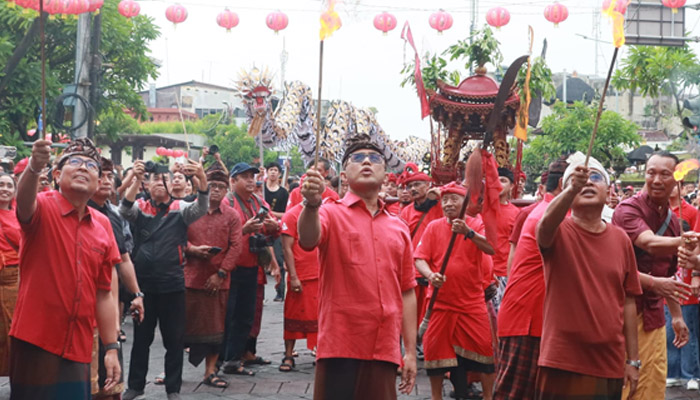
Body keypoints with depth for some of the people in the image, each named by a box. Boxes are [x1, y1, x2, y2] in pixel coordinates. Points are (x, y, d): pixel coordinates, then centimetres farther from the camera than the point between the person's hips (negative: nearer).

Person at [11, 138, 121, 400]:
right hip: (35, 344, -4)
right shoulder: (43, 209, -5)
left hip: (78, 349, 4)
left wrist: (111, 348, 8)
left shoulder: (103, 226, 7)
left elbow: (102, 294, 11)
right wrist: (34, 166, -51)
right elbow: (24, 200, -31)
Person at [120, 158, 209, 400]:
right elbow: (125, 209, -16)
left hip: (173, 284, -1)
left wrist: (202, 179, -37)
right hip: (143, 283, 1)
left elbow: (201, 208, -16)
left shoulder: (180, 209, 3)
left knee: (174, 339, 6)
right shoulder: (139, 208, 5)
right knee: (141, 338, 13)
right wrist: (137, 179, -35)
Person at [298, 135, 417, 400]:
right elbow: (308, 240, -22)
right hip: (340, 348, -4)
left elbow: (407, 293, 14)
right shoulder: (332, 214, 1)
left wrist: (411, 352, 10)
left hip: (385, 351, 4)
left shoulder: (399, 228, 13)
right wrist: (312, 204, -42)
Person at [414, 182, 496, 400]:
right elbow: (420, 259, -2)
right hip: (440, 301, 1)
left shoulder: (476, 224, 0)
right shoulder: (433, 227, 4)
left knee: (484, 348, -2)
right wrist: (430, 275, -23)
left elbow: (491, 248, -19)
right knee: (435, 349, 3)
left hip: (472, 300, -1)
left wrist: (468, 232, -34)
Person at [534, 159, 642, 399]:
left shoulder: (621, 240, 7)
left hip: (611, 367, 4)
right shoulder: (558, 231, -4)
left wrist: (633, 360, 8)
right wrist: (572, 189, -46)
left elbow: (628, 302, 9)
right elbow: (545, 224, -29)